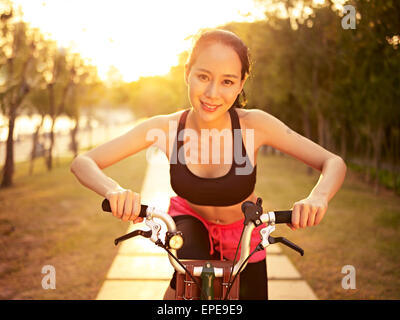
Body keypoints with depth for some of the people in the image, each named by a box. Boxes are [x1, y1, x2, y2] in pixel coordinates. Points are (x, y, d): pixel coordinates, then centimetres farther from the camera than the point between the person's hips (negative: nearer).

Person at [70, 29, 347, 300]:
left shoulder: (253, 124, -27)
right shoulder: (165, 128, -24)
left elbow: (334, 163, -23)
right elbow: (82, 163, -24)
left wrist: (318, 197, -45)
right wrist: (114, 190, -46)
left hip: (242, 234, 2)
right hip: (190, 221, -1)